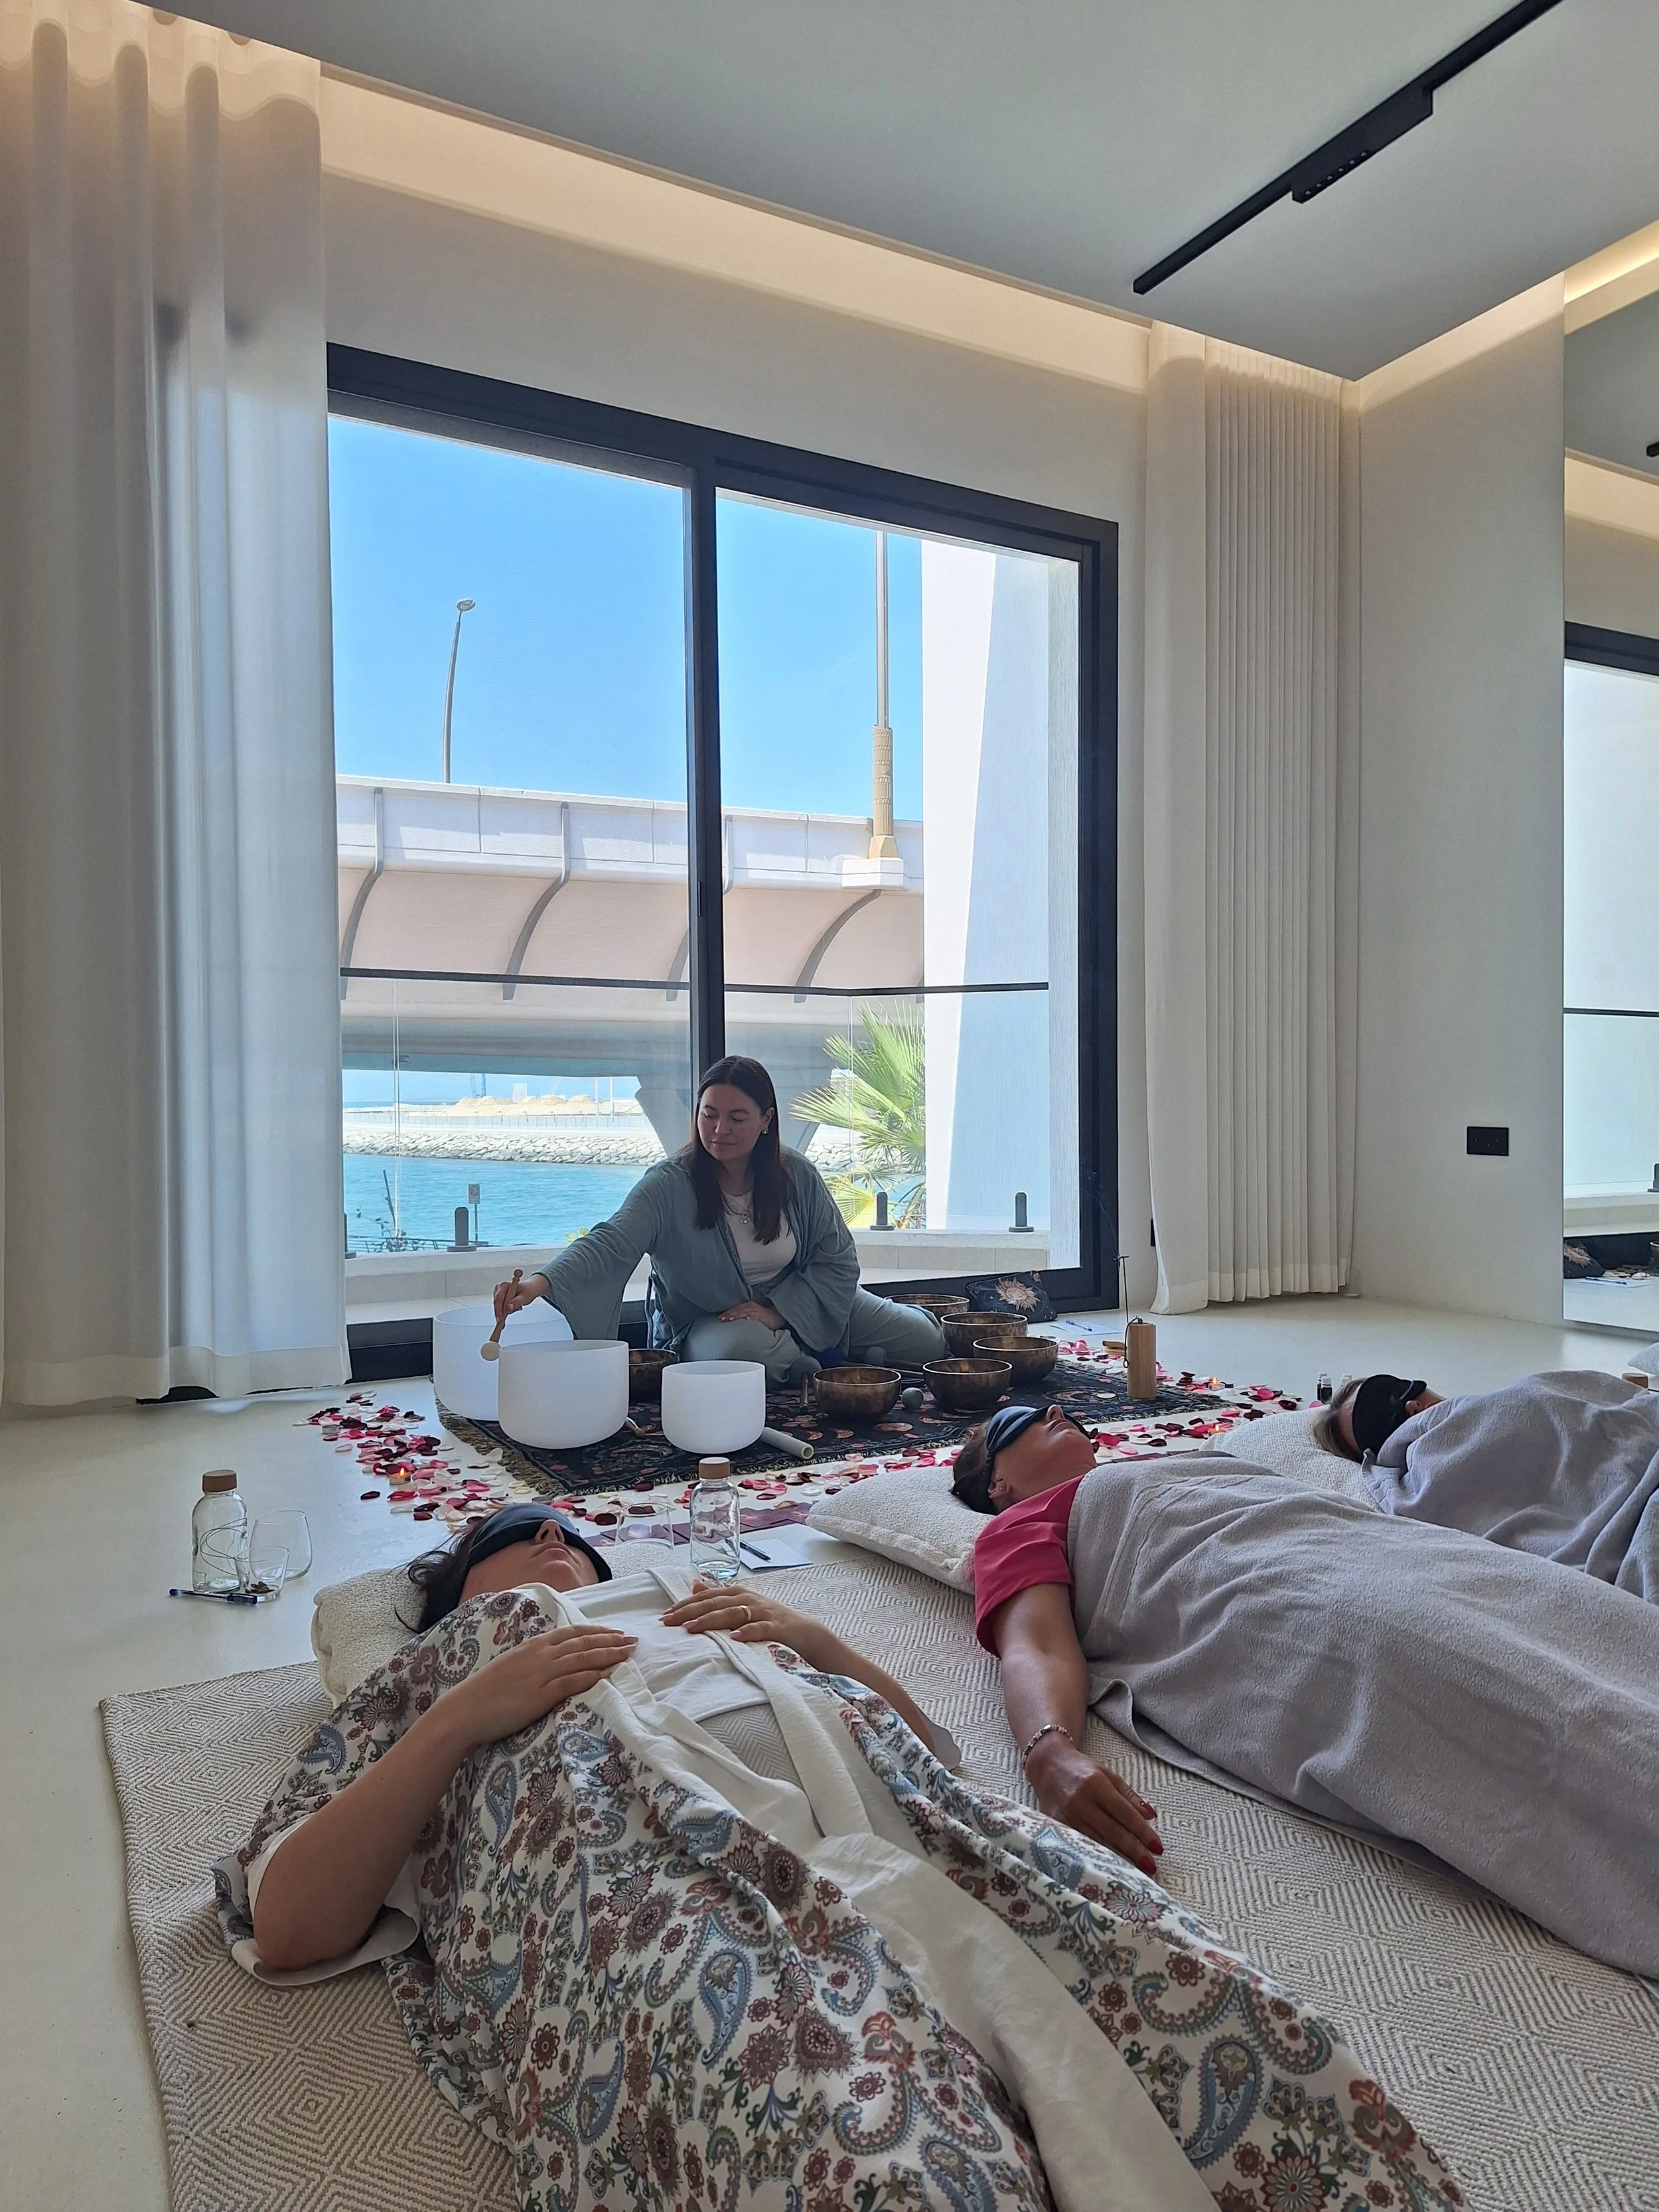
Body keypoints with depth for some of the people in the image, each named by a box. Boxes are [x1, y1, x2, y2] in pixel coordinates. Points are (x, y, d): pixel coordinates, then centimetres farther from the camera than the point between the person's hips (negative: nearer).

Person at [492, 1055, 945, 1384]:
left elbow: (838, 1261, -5)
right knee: (745, 1348, -41)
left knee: (929, 1340, -4)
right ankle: (821, 1364, -10)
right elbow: (611, 1245, -35)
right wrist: (542, 1281, -54)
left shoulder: (798, 1176, -10)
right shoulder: (668, 1186, -20)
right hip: (712, 1325, -3)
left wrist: (779, 1309, -20)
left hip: (802, 1304, 3)